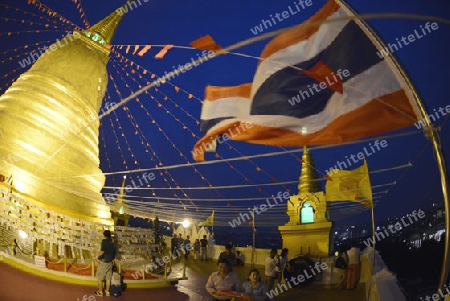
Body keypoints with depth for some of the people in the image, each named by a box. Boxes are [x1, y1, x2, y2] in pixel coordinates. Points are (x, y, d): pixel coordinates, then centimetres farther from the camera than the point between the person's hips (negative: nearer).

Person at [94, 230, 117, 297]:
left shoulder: (104, 241, -16)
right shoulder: (113, 243, 5)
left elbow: (102, 251, -28)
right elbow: (115, 254, 12)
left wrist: (98, 256, -10)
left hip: (103, 262, -6)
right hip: (110, 263, 6)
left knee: (100, 278, 8)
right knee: (108, 278, 14)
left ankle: (100, 292, 15)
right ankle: (107, 292, 22)